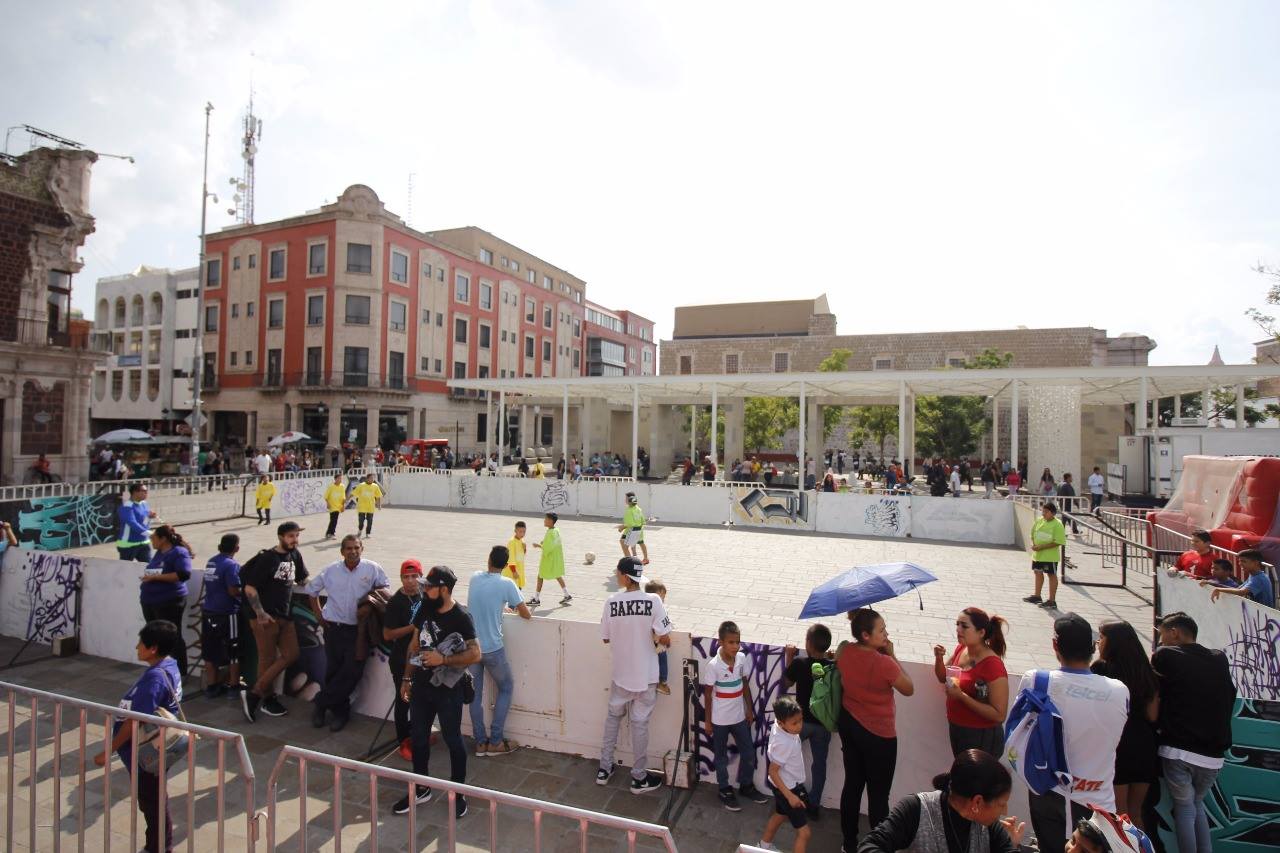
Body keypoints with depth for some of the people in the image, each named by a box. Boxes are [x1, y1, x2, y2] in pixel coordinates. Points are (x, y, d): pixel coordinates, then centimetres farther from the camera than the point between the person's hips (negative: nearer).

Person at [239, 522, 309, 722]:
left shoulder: (294, 555, 7)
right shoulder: (267, 558, -13)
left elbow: (303, 580, 20)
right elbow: (250, 588, -14)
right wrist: (260, 614, -18)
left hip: (284, 615, 7)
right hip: (266, 617, -7)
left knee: (291, 655, 4)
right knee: (268, 659, 1)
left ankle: (254, 693, 14)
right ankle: (268, 699, 15)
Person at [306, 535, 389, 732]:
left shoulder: (372, 569, -4)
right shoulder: (331, 570, 2)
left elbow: (385, 587, 8)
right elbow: (312, 589, 16)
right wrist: (318, 613, 9)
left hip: (358, 629, -2)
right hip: (334, 629, 2)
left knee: (352, 671, -8)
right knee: (333, 671, 6)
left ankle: (320, 703, 12)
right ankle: (341, 711, 23)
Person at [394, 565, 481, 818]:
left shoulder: (461, 617, -20)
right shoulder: (425, 608, -1)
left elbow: (475, 655, -21)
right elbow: (414, 644, 11)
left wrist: (442, 659, -25)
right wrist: (407, 678, 12)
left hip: (447, 690, -6)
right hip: (420, 686, 6)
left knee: (452, 740, 8)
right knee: (418, 738, 17)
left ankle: (458, 792, 26)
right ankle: (421, 789, 37)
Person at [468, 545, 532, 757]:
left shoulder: (474, 578, 2)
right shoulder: (506, 584, -13)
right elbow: (526, 614, -5)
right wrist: (518, 609, 16)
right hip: (492, 649, -4)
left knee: (475, 693, 15)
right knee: (506, 688, 14)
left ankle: (481, 742, 22)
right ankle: (495, 741, 14)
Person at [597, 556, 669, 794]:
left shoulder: (611, 602, -12)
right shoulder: (653, 600, -18)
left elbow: (606, 638, -1)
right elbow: (665, 639, -16)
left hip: (620, 673, 2)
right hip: (645, 675, -2)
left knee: (613, 717, 22)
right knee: (639, 723, 11)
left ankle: (604, 769, 33)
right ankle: (639, 778, 25)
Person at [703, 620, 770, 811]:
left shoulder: (742, 659, -9)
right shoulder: (713, 666, -23)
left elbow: (745, 685, 5)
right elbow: (707, 694, -13)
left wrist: (749, 709, 10)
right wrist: (707, 720, -7)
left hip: (739, 717, 5)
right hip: (720, 720, -5)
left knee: (748, 753, 17)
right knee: (721, 757, 14)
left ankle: (746, 786, 40)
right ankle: (725, 791, 34)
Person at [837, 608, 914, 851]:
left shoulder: (845, 652, -9)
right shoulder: (884, 663, -27)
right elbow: (909, 689, -10)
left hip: (848, 725, 7)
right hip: (879, 735, -6)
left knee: (852, 785, 19)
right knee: (878, 795, 9)